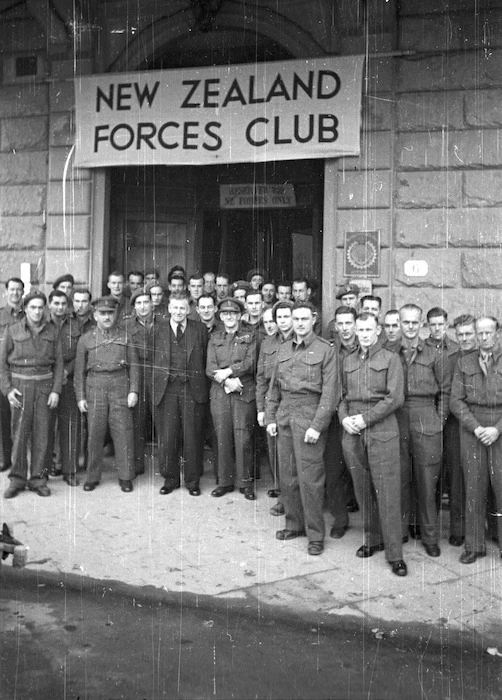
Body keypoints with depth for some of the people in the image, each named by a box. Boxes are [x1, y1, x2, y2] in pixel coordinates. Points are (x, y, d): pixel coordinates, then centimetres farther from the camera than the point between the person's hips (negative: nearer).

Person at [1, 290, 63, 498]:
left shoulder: (52, 332, 5)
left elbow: (58, 363, 7)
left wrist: (56, 390, -2)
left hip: (44, 385, 1)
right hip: (20, 385, -1)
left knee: (41, 434, 3)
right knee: (19, 434, -2)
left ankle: (37, 479, 12)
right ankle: (17, 479, 9)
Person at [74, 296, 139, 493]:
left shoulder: (125, 336, 7)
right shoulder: (85, 339, 8)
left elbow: (134, 365, 6)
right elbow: (79, 371, 9)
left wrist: (133, 390, -4)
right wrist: (80, 397, 3)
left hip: (120, 387, 0)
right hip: (95, 388, 1)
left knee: (123, 432, -1)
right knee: (94, 433, 2)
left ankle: (125, 477, 9)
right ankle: (92, 477, 15)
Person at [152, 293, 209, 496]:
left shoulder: (200, 329, 6)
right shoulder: (159, 330, 9)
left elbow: (205, 359, 7)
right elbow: (155, 362, 8)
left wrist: (200, 381, 1)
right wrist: (156, 386, 0)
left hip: (192, 389, -1)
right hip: (166, 390, 1)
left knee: (192, 437, 3)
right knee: (167, 437, 4)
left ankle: (192, 481, 16)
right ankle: (170, 479, 19)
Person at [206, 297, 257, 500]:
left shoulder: (249, 337, 9)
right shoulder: (214, 339, 14)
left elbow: (250, 363, -5)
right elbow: (210, 368, 3)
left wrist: (227, 371, -13)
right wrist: (226, 381, -12)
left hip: (244, 393, -2)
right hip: (219, 393, 2)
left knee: (243, 439, -5)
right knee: (223, 438, 3)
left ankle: (246, 482, 5)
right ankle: (225, 481, 13)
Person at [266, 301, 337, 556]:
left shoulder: (325, 350, -5)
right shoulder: (284, 349, 14)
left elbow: (329, 391, -9)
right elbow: (274, 386, 17)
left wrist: (317, 425, -15)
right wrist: (270, 417, 9)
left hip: (309, 416, -6)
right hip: (284, 416, 6)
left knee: (310, 478, -5)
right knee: (287, 475, 10)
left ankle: (315, 535, 5)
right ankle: (294, 524, 25)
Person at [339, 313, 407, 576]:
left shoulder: (390, 359, 1)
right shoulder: (348, 361, 15)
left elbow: (395, 398, -7)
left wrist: (365, 418, -12)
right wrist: (344, 418, -2)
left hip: (382, 432, -4)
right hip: (352, 433, 4)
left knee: (387, 492, -6)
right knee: (363, 490, 10)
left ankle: (395, 554, -1)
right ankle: (372, 539, 26)